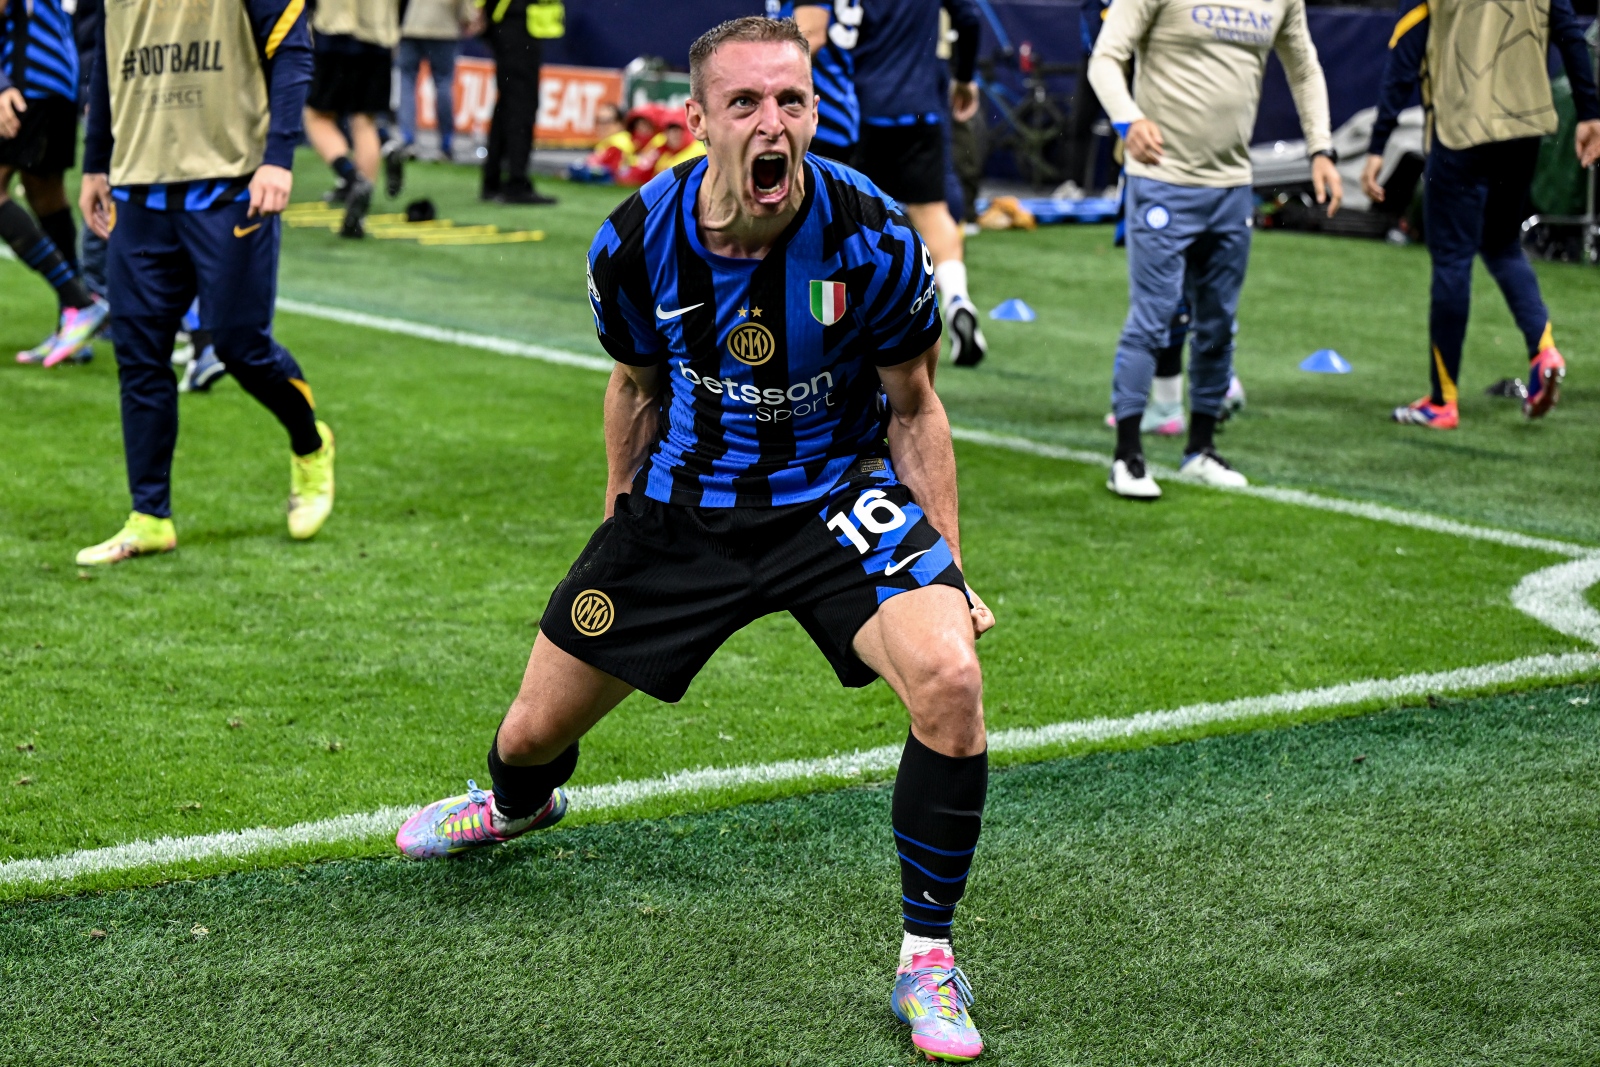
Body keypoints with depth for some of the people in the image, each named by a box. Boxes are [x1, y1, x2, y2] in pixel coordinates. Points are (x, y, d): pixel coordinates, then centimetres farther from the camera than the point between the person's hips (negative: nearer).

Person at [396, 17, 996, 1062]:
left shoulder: (872, 239, -20)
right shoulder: (636, 241, -14)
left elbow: (914, 410, -4)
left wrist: (948, 569, -8)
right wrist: (621, 526, 16)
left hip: (837, 495, -2)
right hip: (683, 501, 2)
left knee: (950, 679, -29)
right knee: (535, 732, 9)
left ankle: (928, 957, -10)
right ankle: (519, 800, 52)